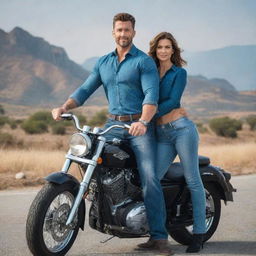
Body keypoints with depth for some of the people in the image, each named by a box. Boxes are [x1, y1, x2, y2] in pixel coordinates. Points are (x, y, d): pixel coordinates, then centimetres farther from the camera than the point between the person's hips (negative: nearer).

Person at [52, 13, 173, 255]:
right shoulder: (103, 62, 16)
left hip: (139, 125, -5)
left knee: (149, 178, -16)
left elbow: (151, 95, -15)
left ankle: (159, 236, -13)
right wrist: (63, 107, -8)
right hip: (113, 124, 6)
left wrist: (143, 122, -33)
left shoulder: (145, 61, -2)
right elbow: (85, 90, 10)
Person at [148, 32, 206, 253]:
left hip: (181, 128, -5)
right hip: (161, 134, 5)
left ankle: (199, 234, 3)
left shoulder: (179, 72, 3)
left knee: (192, 180, -2)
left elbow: (172, 101, -9)